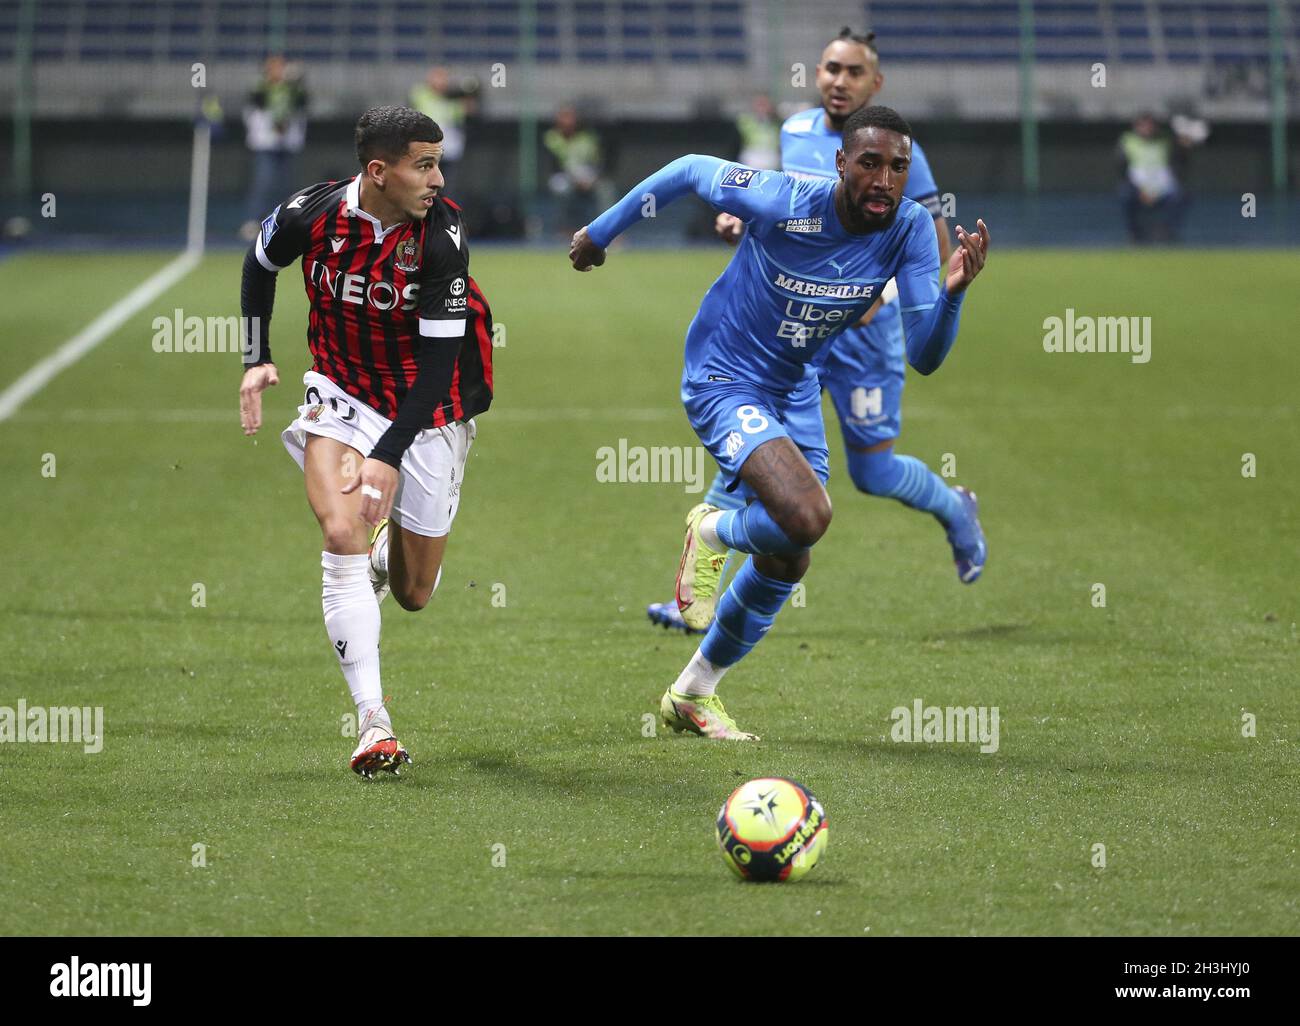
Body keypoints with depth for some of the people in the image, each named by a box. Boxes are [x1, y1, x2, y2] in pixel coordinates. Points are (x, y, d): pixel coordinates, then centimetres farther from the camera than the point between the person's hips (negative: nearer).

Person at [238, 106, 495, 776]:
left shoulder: (440, 234, -22)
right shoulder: (308, 215, -16)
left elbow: (439, 357, -21)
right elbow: (259, 264, 9)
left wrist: (390, 454, -27)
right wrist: (256, 359, 5)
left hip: (427, 407, 0)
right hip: (343, 391, 1)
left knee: (413, 594, 5)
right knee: (342, 534, -25)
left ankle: (391, 552, 45)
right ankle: (372, 722, -25)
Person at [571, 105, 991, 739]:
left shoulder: (910, 230, -16)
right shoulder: (782, 203, -27)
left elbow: (924, 356, -17)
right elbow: (689, 171, -9)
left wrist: (951, 292, -37)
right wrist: (600, 232, 2)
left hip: (796, 390, 6)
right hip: (724, 380, -6)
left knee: (787, 563, 15)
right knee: (806, 516, -29)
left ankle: (691, 695, 37)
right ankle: (712, 533, 6)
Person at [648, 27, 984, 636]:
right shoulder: (794, 133, 7)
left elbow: (937, 246, -7)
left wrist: (878, 283, -25)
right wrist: (744, 221, 6)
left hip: (863, 330, -4)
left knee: (872, 472, 5)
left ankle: (955, 511, 38)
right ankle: (701, 601, -10)